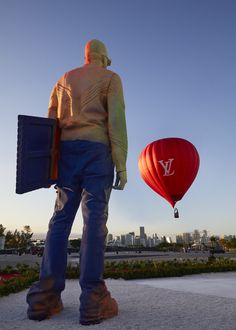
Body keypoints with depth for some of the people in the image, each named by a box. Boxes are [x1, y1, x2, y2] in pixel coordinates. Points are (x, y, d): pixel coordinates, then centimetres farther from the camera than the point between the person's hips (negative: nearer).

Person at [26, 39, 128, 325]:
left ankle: (46, 296, -3)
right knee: (95, 218, -10)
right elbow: (116, 121, -5)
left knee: (62, 217, 0)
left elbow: (51, 122, 14)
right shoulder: (111, 78, 12)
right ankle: (92, 298, -11)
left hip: (67, 151, 4)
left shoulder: (65, 79, 25)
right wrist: (121, 165, -9)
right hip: (97, 150, -4)